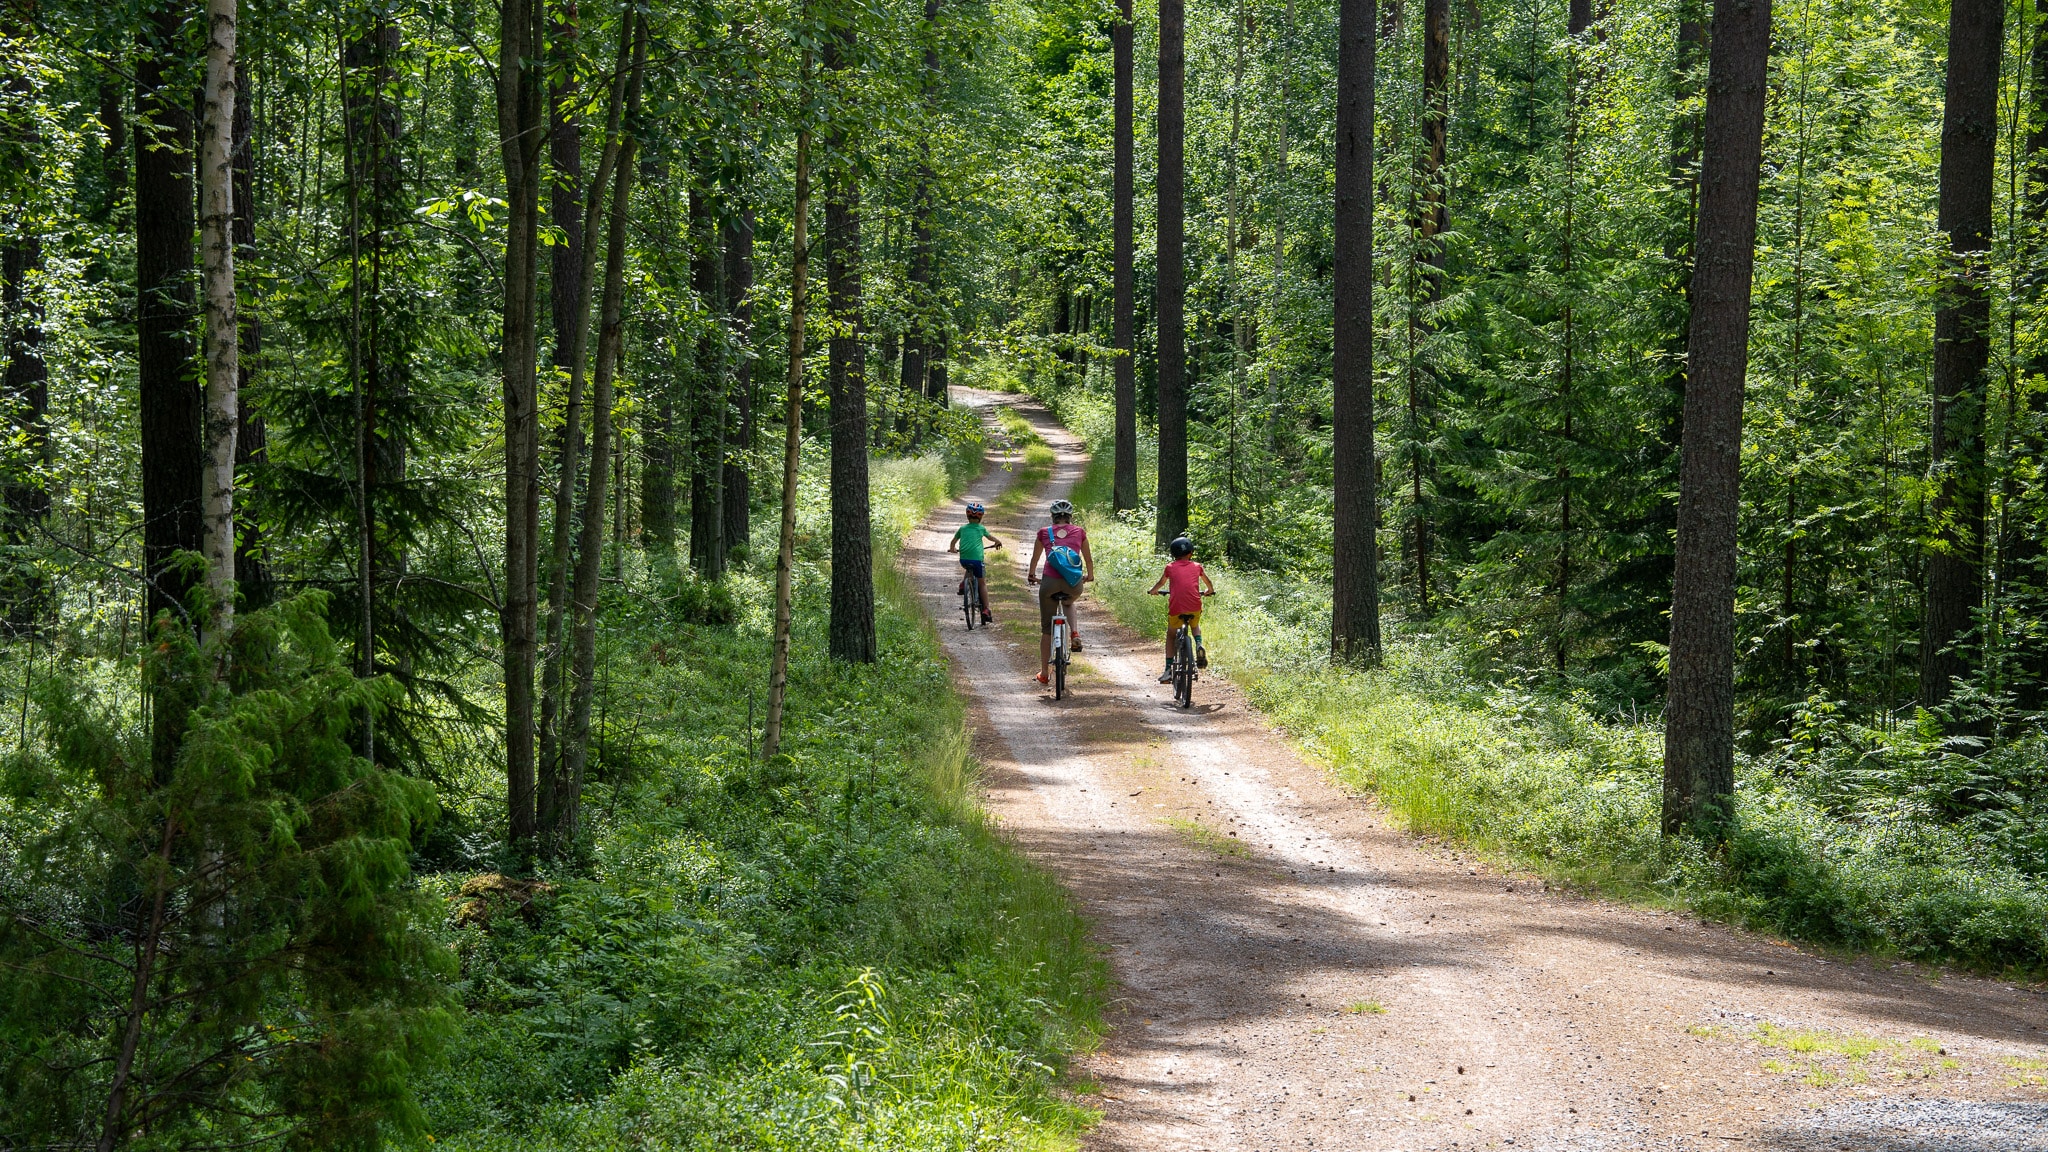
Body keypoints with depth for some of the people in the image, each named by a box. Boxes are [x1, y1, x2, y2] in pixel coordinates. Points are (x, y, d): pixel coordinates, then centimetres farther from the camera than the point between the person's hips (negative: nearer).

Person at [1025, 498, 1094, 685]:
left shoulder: (1045, 532, 11)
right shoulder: (1079, 532, 12)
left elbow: (1035, 558, 25)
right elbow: (1089, 559, 24)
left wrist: (1031, 575, 44)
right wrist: (1089, 576, 44)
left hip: (1050, 582, -1)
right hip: (1074, 585, 1)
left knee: (1046, 629, 15)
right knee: (1069, 603, 38)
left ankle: (1044, 673, 19)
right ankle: (1075, 633, 10)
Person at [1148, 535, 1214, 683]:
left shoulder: (1170, 567, 10)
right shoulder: (1196, 567, 14)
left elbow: (1161, 582, 28)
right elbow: (1208, 582, 32)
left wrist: (1154, 591, 49)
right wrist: (1209, 591, 54)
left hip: (1176, 608, -1)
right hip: (1195, 608, 1)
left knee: (1171, 635, 19)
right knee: (1195, 626, 33)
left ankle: (1168, 670, 12)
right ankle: (1199, 645, 1)